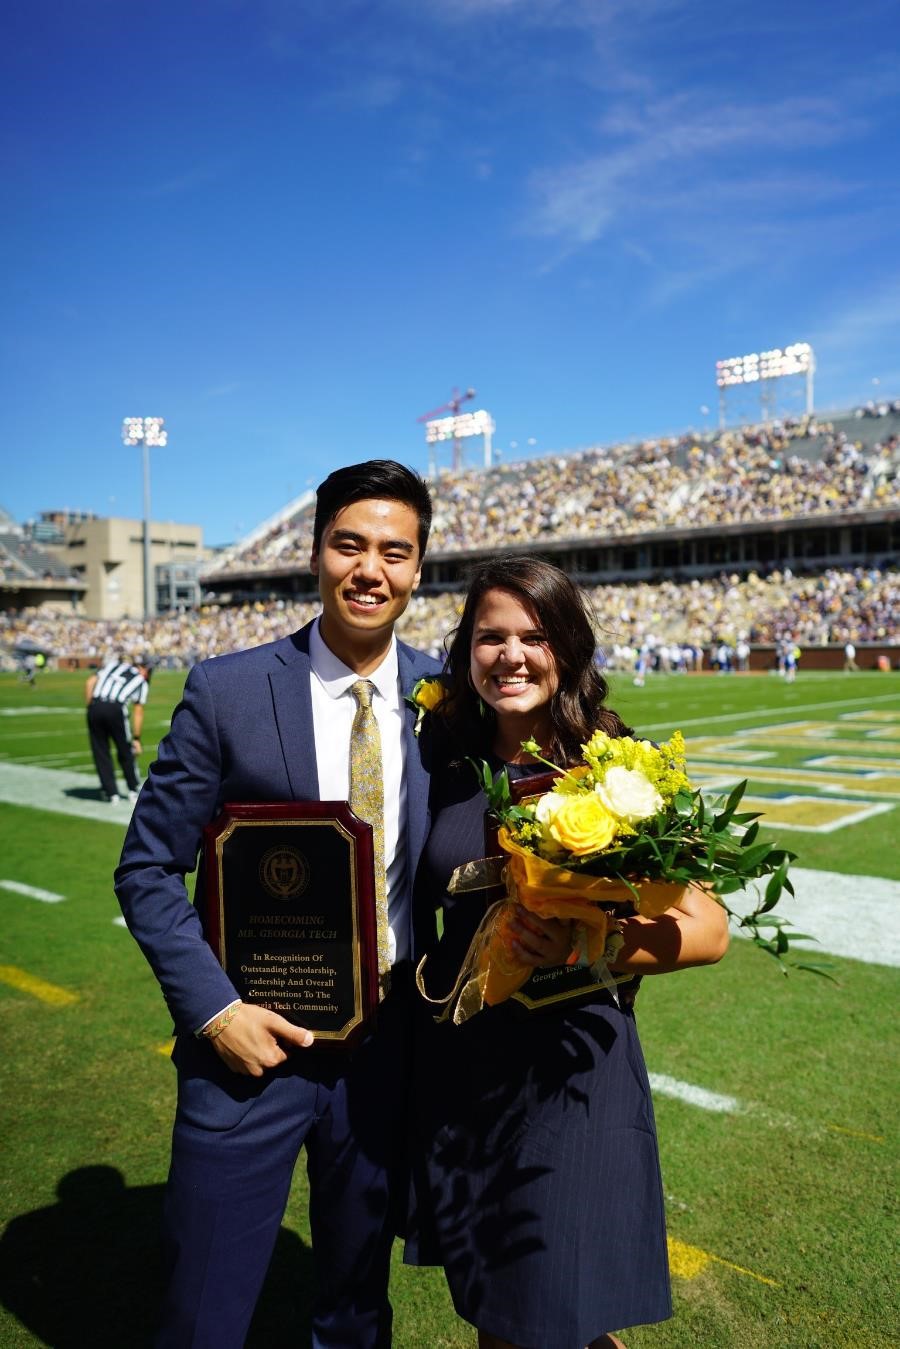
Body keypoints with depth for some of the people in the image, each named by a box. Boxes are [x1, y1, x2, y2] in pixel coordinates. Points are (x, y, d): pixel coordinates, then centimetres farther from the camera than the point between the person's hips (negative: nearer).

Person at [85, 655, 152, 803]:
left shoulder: (113, 664, 27)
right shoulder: (141, 682, 19)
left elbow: (90, 682, 13)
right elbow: (138, 712, 14)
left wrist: (90, 707, 15)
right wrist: (136, 738, 18)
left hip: (95, 707, 3)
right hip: (115, 709, -2)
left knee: (100, 752, 14)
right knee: (125, 752, 16)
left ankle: (111, 793, 17)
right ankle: (133, 790, 26)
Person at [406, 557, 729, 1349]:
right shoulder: (451, 767, 0)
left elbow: (707, 931, -13)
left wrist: (584, 949, -26)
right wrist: (430, 971, 1)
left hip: (567, 1066, -4)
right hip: (456, 1065, 5)